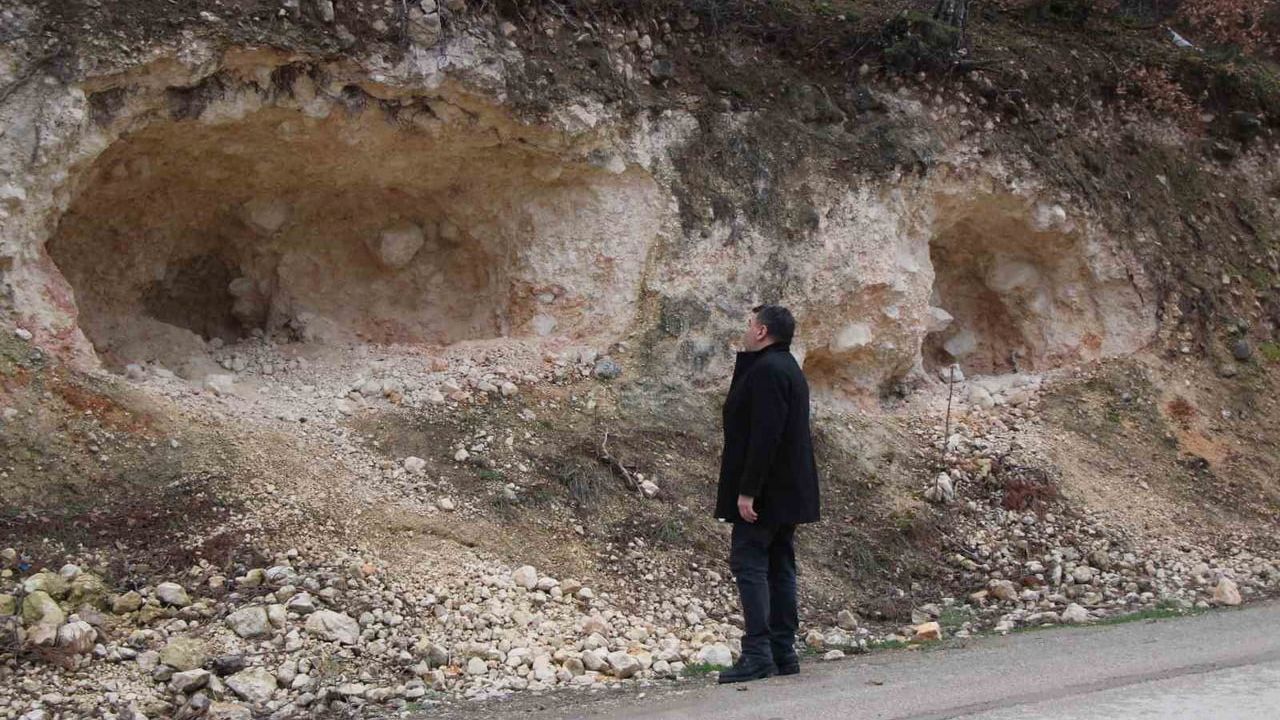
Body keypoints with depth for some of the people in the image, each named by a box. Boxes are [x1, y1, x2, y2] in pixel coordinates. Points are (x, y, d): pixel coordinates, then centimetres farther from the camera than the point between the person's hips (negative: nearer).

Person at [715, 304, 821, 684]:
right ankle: (783, 653, 14)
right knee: (779, 567, 11)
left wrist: (747, 490, -24)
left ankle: (757, 654, -10)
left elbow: (764, 435, -24)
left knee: (748, 562, -8)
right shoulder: (788, 368, 17)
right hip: (789, 490, 10)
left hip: (766, 491, -10)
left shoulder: (766, 369, -17)